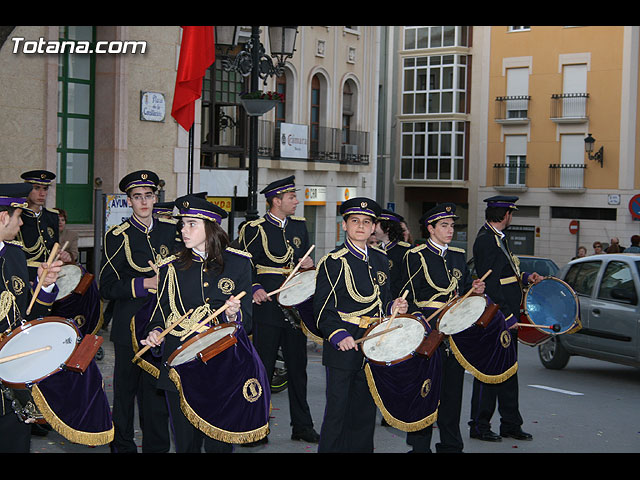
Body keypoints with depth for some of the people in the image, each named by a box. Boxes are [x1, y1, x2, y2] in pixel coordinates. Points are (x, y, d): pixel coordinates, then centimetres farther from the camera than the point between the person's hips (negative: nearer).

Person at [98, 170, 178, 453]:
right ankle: (122, 446, 19)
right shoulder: (118, 236, -4)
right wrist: (145, 284, -18)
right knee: (126, 386, 4)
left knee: (158, 388, 4)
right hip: (130, 323, -3)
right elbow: (107, 288, -8)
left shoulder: (170, 230, 9)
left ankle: (157, 446, 15)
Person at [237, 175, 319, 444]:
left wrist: (308, 265, 2)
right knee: (263, 369, 0)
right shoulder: (254, 229, -4)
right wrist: (254, 289, -19)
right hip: (267, 309, -5)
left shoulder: (299, 226, 13)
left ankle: (302, 426, 18)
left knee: (297, 368, 10)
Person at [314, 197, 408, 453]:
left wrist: (393, 307, 0)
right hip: (342, 345, -6)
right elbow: (322, 308, -10)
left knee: (366, 408, 11)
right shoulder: (332, 261, -7)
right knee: (337, 408, -3)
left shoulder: (380, 259, 12)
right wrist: (338, 335, -23)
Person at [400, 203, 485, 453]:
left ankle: (451, 445, 18)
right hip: (428, 331, -6)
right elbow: (409, 297, -7)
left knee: (453, 389, 9)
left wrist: (476, 289, 1)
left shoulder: (458, 255, 16)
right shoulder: (416, 256, -3)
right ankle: (420, 445, 6)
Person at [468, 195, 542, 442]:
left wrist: (524, 277, 9)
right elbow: (490, 283, -21)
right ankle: (479, 426, 8)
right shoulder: (486, 240, -16)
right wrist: (506, 315, -21)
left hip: (507, 316, 10)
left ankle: (511, 424, 23)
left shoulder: (498, 237, 15)